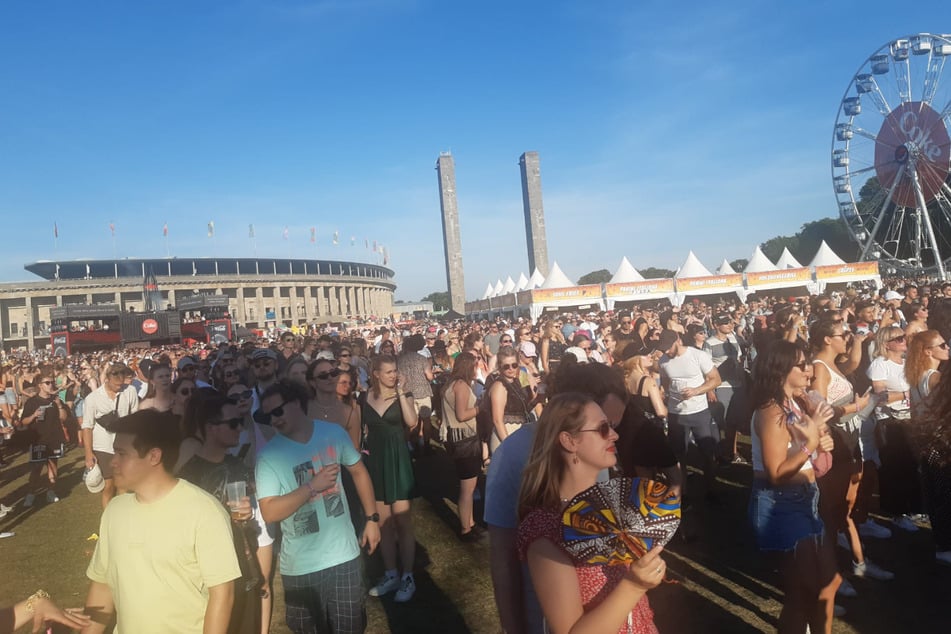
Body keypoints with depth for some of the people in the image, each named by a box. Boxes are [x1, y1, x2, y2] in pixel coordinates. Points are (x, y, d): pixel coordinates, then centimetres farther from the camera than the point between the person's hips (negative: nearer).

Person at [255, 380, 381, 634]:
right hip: (300, 566, -1)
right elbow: (269, 512, -18)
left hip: (344, 555, 1)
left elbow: (358, 472, 7)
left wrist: (372, 518, 4)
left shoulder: (334, 432, -5)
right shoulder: (268, 455, -12)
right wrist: (313, 486, -23)